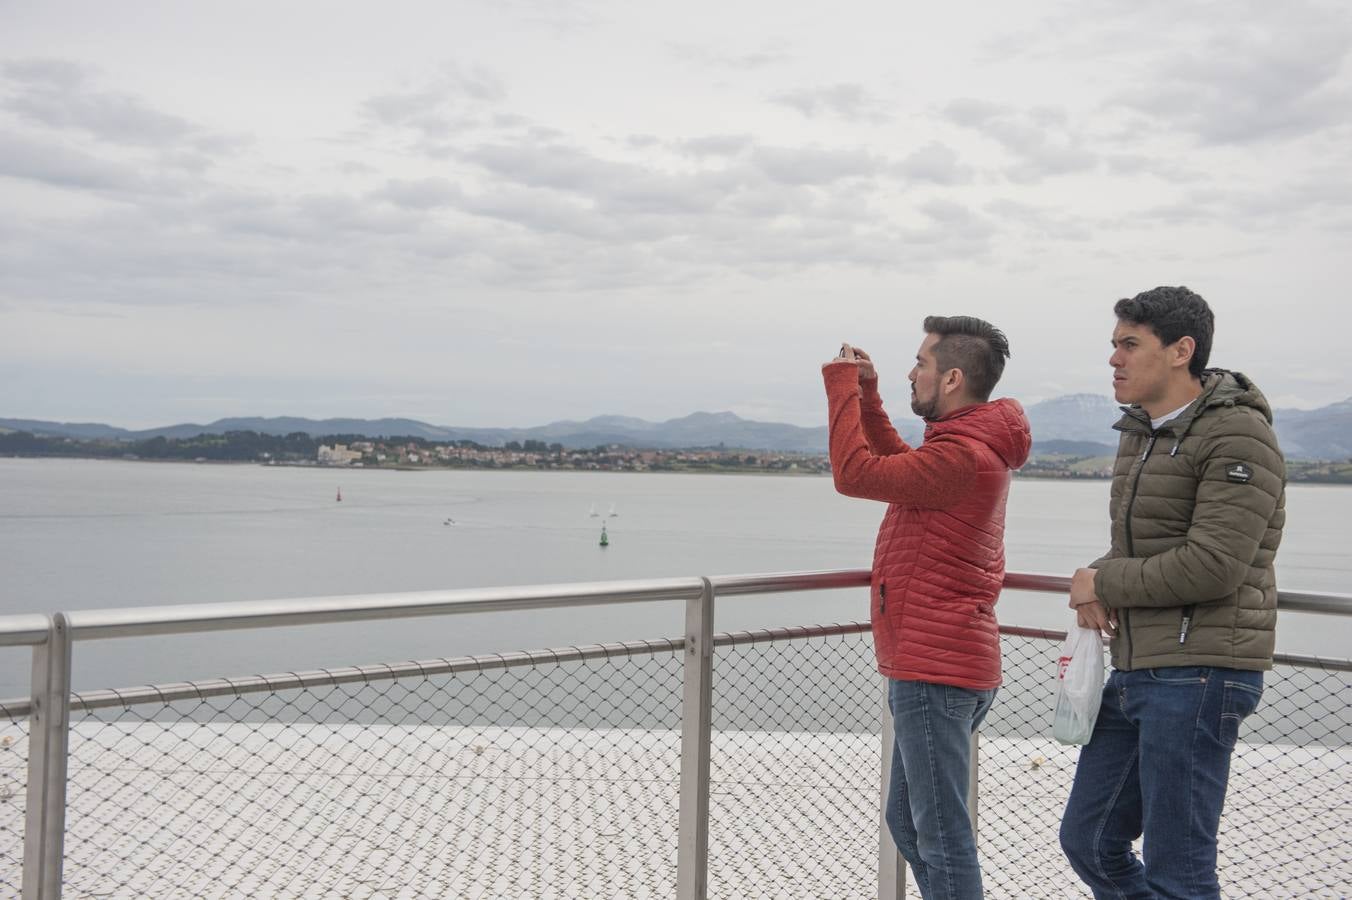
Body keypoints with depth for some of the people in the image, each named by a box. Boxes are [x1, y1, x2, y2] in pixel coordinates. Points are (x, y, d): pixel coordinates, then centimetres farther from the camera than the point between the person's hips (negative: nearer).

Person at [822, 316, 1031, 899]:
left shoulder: (962, 455, -19)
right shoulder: (981, 446, 15)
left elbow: (855, 473, -20)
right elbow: (897, 462, 28)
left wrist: (842, 387, -9)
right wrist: (866, 394, 19)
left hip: (934, 671, -11)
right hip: (938, 665, 11)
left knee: (942, 836, -4)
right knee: (907, 822, 19)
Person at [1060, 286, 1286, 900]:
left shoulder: (1239, 436, -13)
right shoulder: (1140, 432, 14)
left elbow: (1211, 568, -22)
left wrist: (1103, 583, -9)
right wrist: (1097, 587, 1)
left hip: (1199, 673, -9)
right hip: (1137, 671, 9)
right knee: (1089, 842, 15)